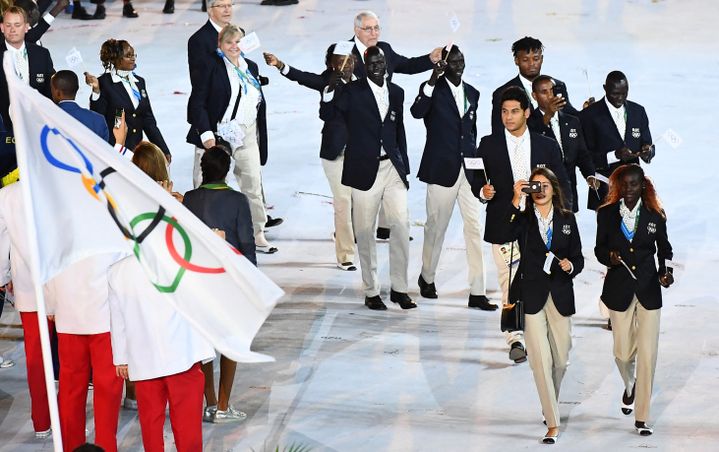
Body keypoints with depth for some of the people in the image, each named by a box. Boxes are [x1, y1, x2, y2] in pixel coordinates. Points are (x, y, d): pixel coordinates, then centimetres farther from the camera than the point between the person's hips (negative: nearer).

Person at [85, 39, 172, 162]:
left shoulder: (139, 82, 14)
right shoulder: (104, 83, -5)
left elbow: (148, 119, 16)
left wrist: (164, 151, 12)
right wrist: (96, 90, -23)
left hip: (137, 150, 6)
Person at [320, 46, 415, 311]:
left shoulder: (396, 93, 11)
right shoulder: (352, 91, -2)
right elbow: (326, 115, -13)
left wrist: (404, 167, 15)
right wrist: (331, 90, -30)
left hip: (392, 169, 3)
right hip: (364, 170, -3)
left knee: (401, 226, -3)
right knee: (365, 232, 3)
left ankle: (399, 289, 7)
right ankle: (371, 292, 11)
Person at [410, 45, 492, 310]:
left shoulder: (472, 93, 12)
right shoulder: (432, 90, -3)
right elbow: (417, 112, -24)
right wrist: (432, 81, -31)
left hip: (468, 169, 4)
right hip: (442, 169, -4)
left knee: (475, 229, -3)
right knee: (436, 226, 7)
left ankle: (477, 293, -2)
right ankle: (427, 277, 30)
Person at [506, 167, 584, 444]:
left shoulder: (567, 219, 8)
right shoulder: (523, 219, 0)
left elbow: (578, 258, 11)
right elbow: (505, 233, -24)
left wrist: (570, 266, -11)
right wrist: (516, 201, -30)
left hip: (560, 296, 3)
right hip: (532, 296, -3)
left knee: (560, 360, 10)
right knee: (541, 361, -8)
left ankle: (551, 406, 38)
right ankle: (553, 424, -6)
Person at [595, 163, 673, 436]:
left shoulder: (655, 216, 0)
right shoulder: (606, 214, 1)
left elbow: (664, 250, 11)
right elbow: (599, 248, 7)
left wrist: (665, 272, -6)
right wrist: (609, 257, -15)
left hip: (648, 290, -1)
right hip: (619, 290, 1)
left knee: (647, 353, -6)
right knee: (623, 352, 6)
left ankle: (642, 417, 1)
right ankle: (630, 386, 43)